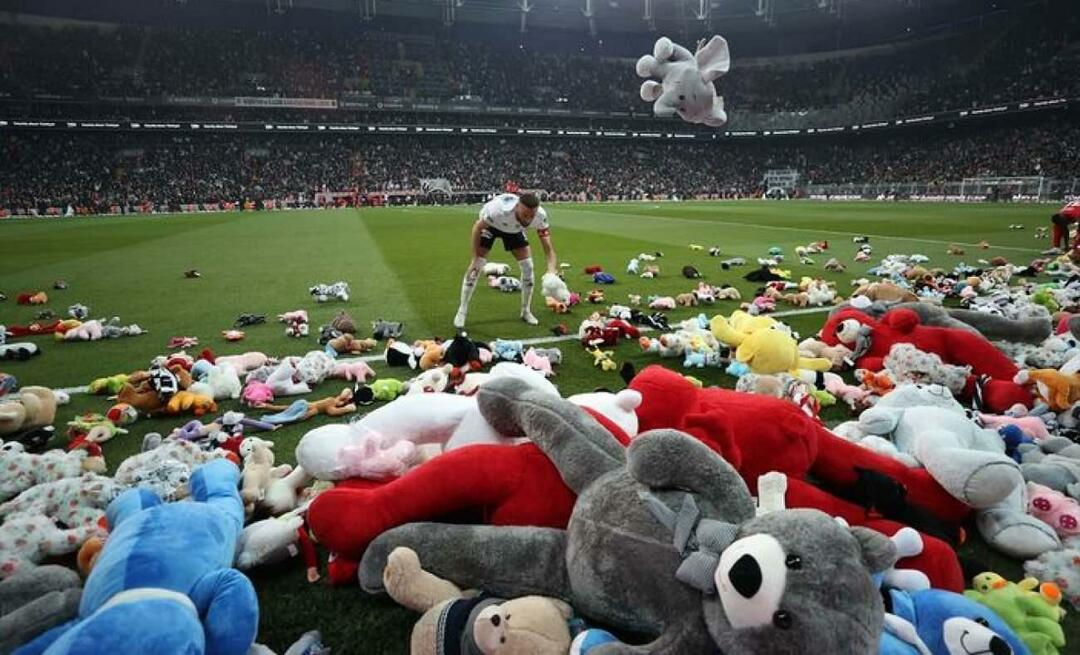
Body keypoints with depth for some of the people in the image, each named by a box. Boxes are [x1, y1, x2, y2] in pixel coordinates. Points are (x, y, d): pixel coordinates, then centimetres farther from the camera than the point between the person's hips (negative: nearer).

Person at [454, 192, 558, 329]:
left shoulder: (540, 216, -35)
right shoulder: (498, 210, -44)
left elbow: (548, 247, -30)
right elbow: (477, 227, -25)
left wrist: (552, 273, -48)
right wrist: (475, 258, -23)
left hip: (515, 229, 3)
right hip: (490, 225, -3)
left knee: (528, 266, -4)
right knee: (477, 266, -11)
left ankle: (526, 311, 14)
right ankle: (462, 312, 3)